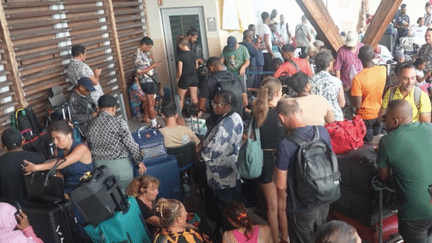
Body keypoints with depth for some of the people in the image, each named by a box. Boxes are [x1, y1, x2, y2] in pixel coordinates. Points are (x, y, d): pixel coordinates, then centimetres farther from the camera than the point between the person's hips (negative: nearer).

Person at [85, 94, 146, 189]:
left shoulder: (91, 124, 0)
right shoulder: (118, 122, -16)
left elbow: (89, 144, 9)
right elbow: (131, 144, -15)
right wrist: (139, 161, -4)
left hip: (98, 164, 5)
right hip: (119, 164, -5)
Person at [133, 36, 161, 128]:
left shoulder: (144, 53, 11)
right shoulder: (137, 55, -18)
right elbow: (140, 72, -22)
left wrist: (154, 64, 7)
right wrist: (152, 66, -18)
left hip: (152, 80, 9)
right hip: (147, 82, -9)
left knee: (153, 103, 14)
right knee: (151, 103, -1)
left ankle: (154, 122, 24)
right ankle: (154, 124, 7)